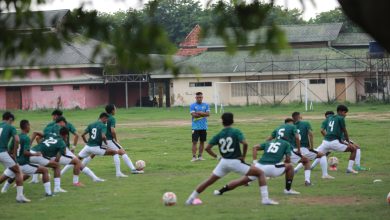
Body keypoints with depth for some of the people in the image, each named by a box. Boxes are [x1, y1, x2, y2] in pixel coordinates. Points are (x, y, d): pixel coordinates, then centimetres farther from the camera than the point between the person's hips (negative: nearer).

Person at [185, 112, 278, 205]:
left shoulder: (218, 135, 5)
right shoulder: (236, 132, -6)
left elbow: (207, 148, 2)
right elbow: (245, 143, -20)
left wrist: (216, 156, 13)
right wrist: (243, 156, -6)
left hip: (223, 162, 4)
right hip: (235, 162, -4)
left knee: (209, 181, 19)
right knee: (260, 173, 4)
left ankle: (190, 199, 21)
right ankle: (265, 199, -8)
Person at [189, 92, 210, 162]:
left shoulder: (206, 105, 7)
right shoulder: (192, 105, -2)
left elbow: (208, 114, -6)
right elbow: (194, 115, -14)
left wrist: (199, 113, -18)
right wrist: (203, 114, -10)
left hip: (204, 127, 3)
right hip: (195, 127, -3)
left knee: (202, 141, 8)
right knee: (194, 142, -7)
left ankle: (200, 156, 15)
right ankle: (194, 156, -8)